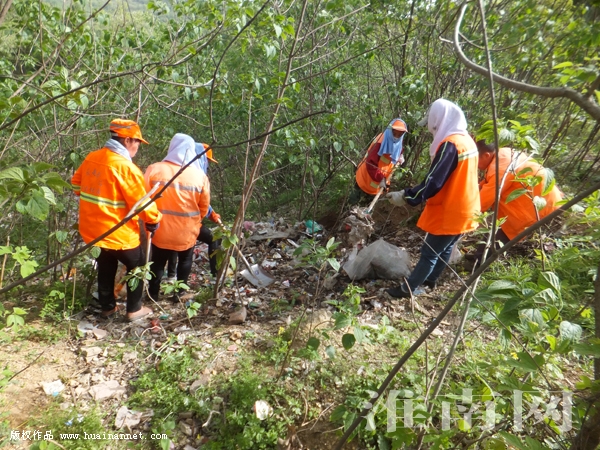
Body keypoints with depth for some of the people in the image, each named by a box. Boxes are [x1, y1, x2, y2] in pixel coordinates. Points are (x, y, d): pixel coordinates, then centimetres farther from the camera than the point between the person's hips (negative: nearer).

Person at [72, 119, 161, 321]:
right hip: (118, 232, -7)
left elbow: (76, 184, 17)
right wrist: (153, 220, -4)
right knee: (136, 265, 13)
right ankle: (134, 310, 21)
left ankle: (107, 306, 37)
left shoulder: (91, 158, 3)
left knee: (107, 263, 25)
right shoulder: (125, 166, -22)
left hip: (93, 227, 8)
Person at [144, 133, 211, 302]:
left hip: (161, 230, 1)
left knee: (158, 262, 24)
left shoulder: (155, 169, -12)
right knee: (185, 261, 26)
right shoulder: (200, 176, -10)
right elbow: (204, 208, -3)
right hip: (187, 232, 0)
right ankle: (179, 293, 31)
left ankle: (153, 295, 35)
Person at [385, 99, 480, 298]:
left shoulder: (450, 144, -22)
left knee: (429, 253, 1)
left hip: (449, 211, -9)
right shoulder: (467, 140, 7)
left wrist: (406, 197, -17)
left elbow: (433, 182, -25)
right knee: (445, 249, 21)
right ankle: (431, 280, 36)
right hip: (464, 208, 9)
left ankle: (407, 289, 11)